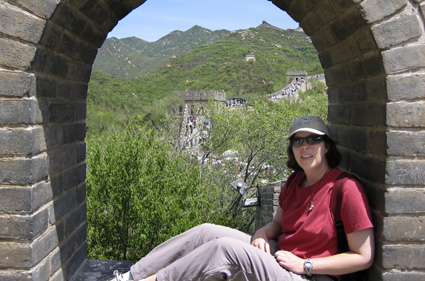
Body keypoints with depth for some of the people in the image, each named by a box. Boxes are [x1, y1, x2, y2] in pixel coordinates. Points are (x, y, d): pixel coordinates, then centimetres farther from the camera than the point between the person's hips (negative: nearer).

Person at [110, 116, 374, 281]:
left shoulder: (345, 187, -16)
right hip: (278, 255, 7)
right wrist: (263, 234, -5)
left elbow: (364, 257, -14)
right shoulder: (294, 182, 7)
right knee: (207, 231, -9)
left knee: (226, 247, -28)